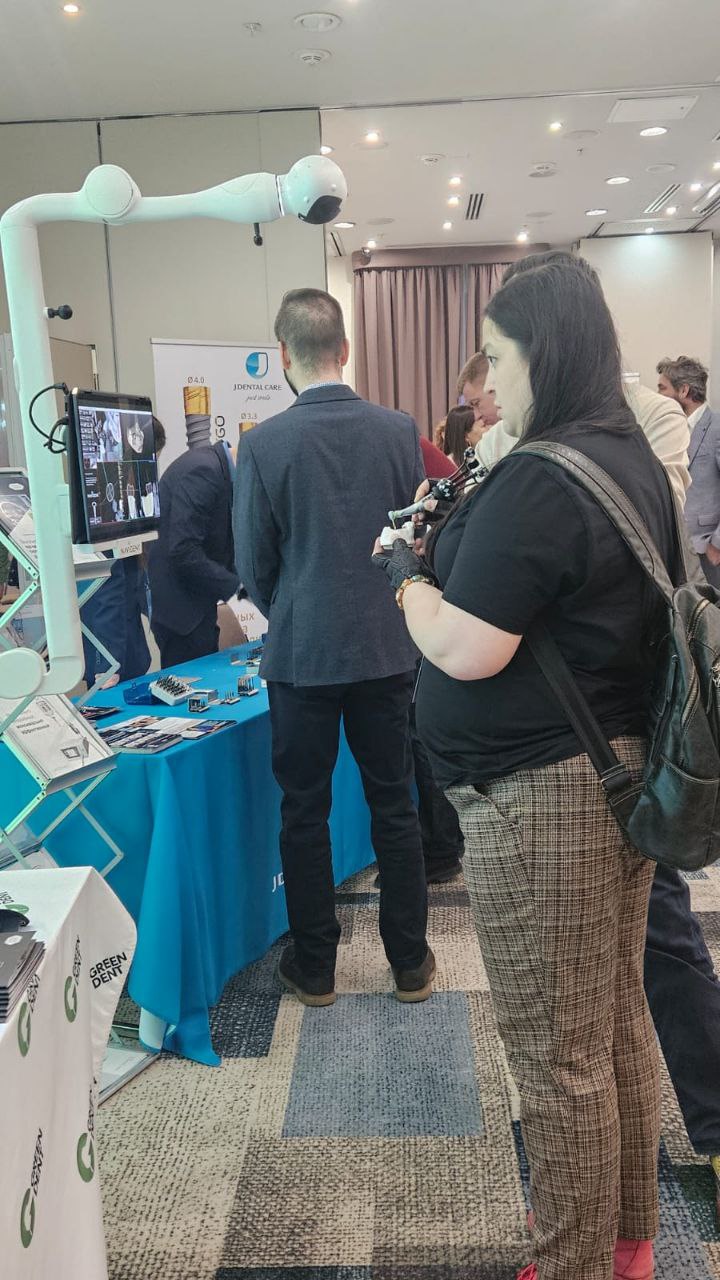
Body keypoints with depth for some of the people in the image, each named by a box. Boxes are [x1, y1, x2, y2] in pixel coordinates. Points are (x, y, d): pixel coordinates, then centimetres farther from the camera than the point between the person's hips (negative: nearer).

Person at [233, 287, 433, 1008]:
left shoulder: (264, 444, -11)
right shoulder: (399, 431, -4)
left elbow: (253, 562, -4)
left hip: (302, 652, -2)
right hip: (387, 648, 2)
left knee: (304, 812, 11)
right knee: (394, 806, 13)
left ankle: (313, 968, 24)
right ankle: (410, 963, 25)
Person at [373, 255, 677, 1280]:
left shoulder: (538, 480, -20)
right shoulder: (634, 460, 10)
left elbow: (465, 650, -22)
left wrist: (406, 573, -4)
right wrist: (457, 552, 10)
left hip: (541, 793, -10)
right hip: (626, 767, 10)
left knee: (557, 1055, 7)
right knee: (620, 1023, 21)